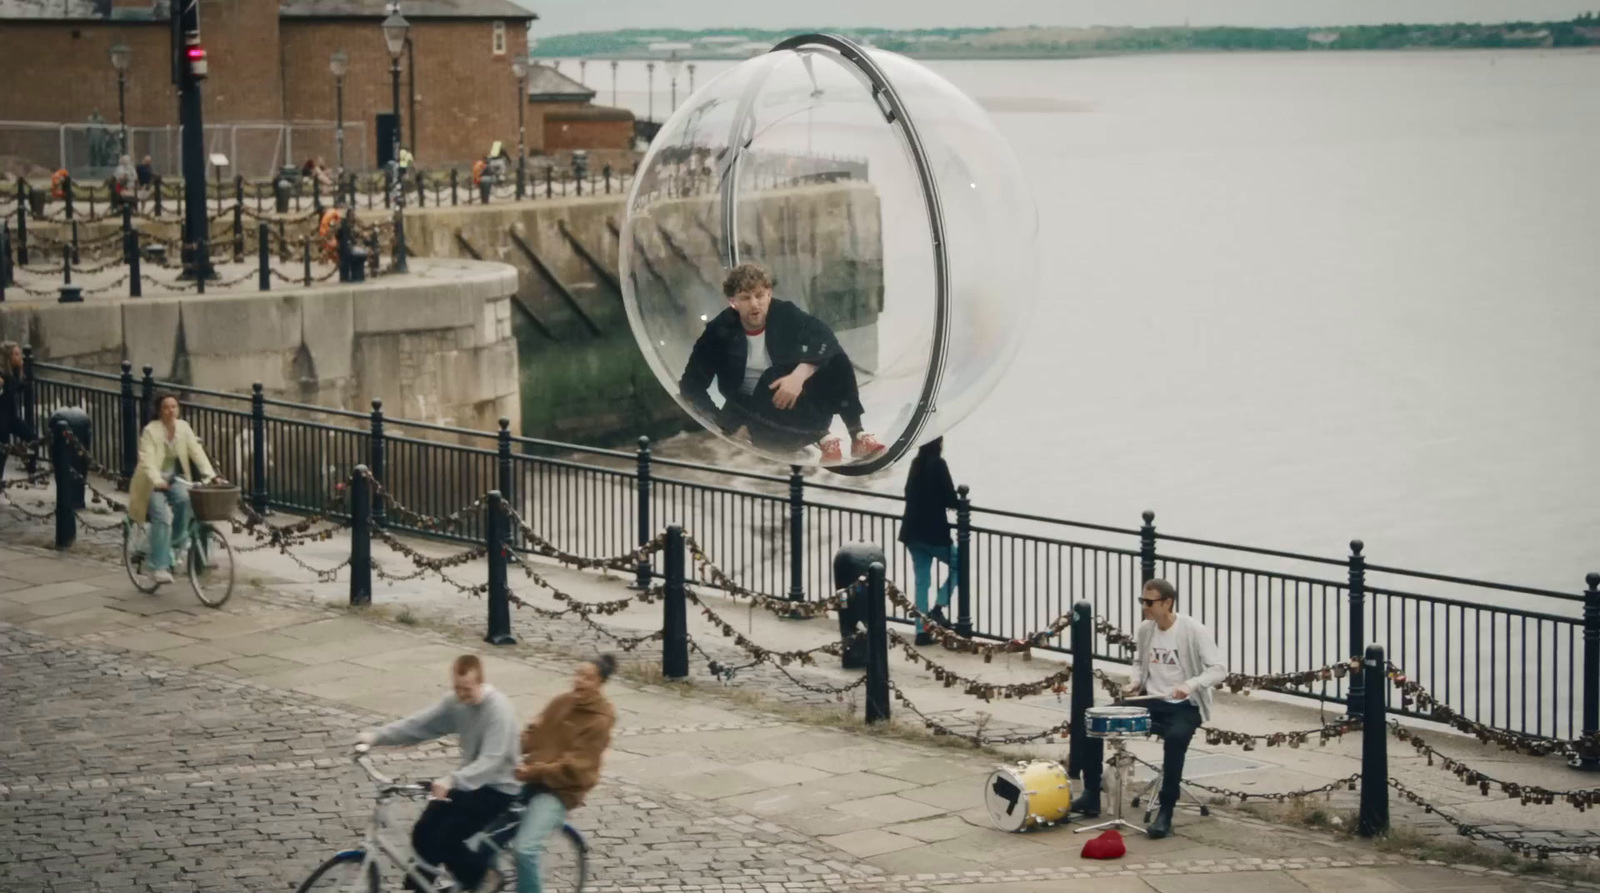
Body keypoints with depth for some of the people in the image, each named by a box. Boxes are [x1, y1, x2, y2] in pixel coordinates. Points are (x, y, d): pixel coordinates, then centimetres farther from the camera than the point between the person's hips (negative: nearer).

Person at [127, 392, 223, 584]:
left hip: (174, 478, 4)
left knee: (183, 498, -30)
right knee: (162, 516, -25)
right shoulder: (150, 431, -15)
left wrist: (211, 475, -19)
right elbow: (147, 460, -25)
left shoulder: (183, 427, -1)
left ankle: (177, 540, -6)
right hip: (153, 482, -4)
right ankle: (158, 566, -22)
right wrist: (158, 481, -42)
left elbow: (197, 452, -7)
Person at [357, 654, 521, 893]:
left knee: (443, 840, -16)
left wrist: (452, 780, -49)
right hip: (467, 782, 7)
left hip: (497, 788, -7)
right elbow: (418, 724, -8)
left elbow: (490, 761, -34)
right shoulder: (455, 703, -4)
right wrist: (376, 736, -22)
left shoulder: (499, 710, -25)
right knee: (422, 835, -1)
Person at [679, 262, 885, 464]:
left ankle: (857, 436, -21)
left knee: (835, 359, -19)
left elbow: (824, 337, -22)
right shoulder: (719, 332, -12)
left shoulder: (785, 314, -8)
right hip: (756, 415, -2)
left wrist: (799, 375, -39)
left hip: (803, 404, 2)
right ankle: (822, 438, -25)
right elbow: (691, 386, -13)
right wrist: (729, 426, -24)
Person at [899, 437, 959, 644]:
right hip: (933, 532, -7)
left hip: (913, 531, 7)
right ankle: (938, 609, 1)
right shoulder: (938, 464, -13)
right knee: (959, 565, 12)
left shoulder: (916, 464, 9)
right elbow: (950, 500, -13)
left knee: (922, 581, 10)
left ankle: (922, 631, 10)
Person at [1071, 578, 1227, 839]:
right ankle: (1091, 795, 1)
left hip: (1185, 707, -6)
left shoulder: (1193, 630, -16)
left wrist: (1190, 685, -35)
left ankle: (1165, 813, -29)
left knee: (1175, 738, -39)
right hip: (1151, 701, 6)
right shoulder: (1144, 630, 2)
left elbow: (1219, 669, -19)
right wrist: (1136, 682, -1)